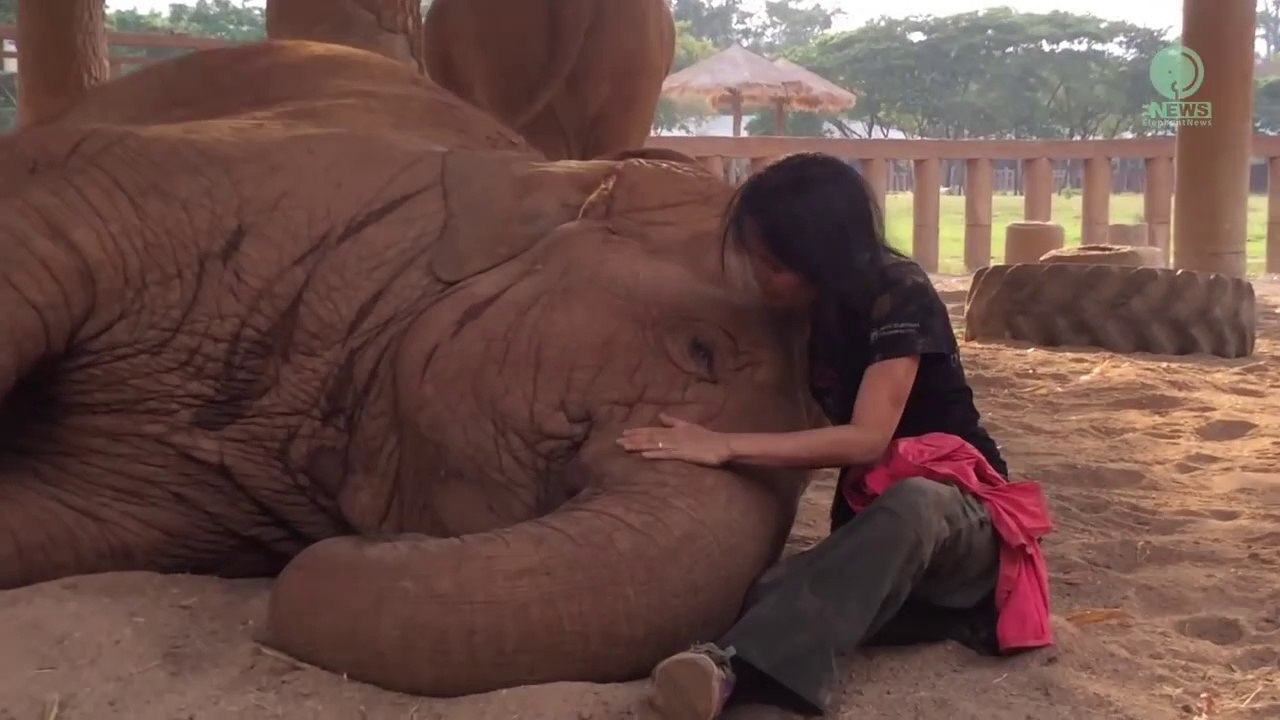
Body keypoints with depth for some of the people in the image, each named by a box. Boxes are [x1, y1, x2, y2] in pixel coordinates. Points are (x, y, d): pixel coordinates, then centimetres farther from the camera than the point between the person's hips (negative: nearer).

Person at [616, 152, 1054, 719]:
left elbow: (867, 438, -25)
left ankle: (736, 661, -63)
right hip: (875, 519, 6)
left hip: (955, 510, -5)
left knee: (911, 504, -46)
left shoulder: (899, 298, -17)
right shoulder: (821, 307, 4)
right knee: (774, 595, -31)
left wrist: (726, 447, -26)